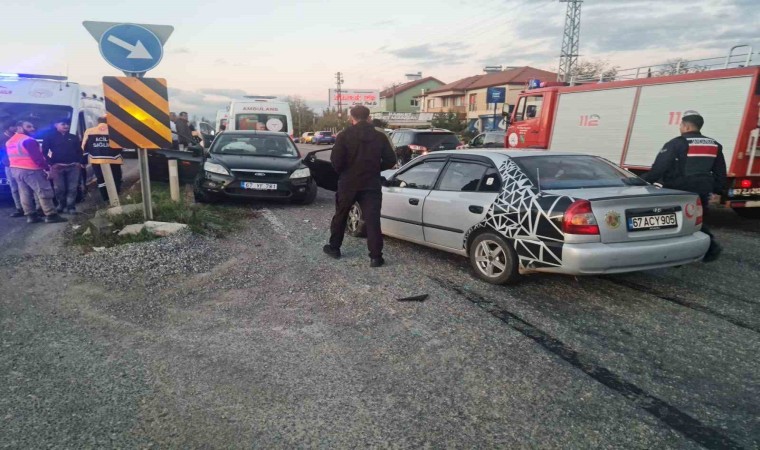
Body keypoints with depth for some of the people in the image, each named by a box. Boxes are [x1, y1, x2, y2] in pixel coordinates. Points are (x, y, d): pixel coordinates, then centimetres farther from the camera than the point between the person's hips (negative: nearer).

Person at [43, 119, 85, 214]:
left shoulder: (74, 137, 17)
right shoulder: (50, 138, 8)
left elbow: (79, 151, 16)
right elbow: (44, 152, 4)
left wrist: (82, 162, 5)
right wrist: (51, 163, -6)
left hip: (73, 166, 2)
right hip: (57, 166, -2)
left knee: (72, 188, -4)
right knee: (59, 188, -2)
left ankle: (71, 207, 1)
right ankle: (61, 205, 15)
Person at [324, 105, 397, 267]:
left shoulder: (344, 135, -5)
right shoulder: (380, 136, 3)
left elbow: (336, 160, -11)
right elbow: (391, 160, 3)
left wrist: (342, 172, 8)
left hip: (348, 183, 0)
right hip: (371, 184, 1)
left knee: (340, 216, 18)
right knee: (372, 220, -1)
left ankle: (334, 247, 29)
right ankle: (376, 257, -5)